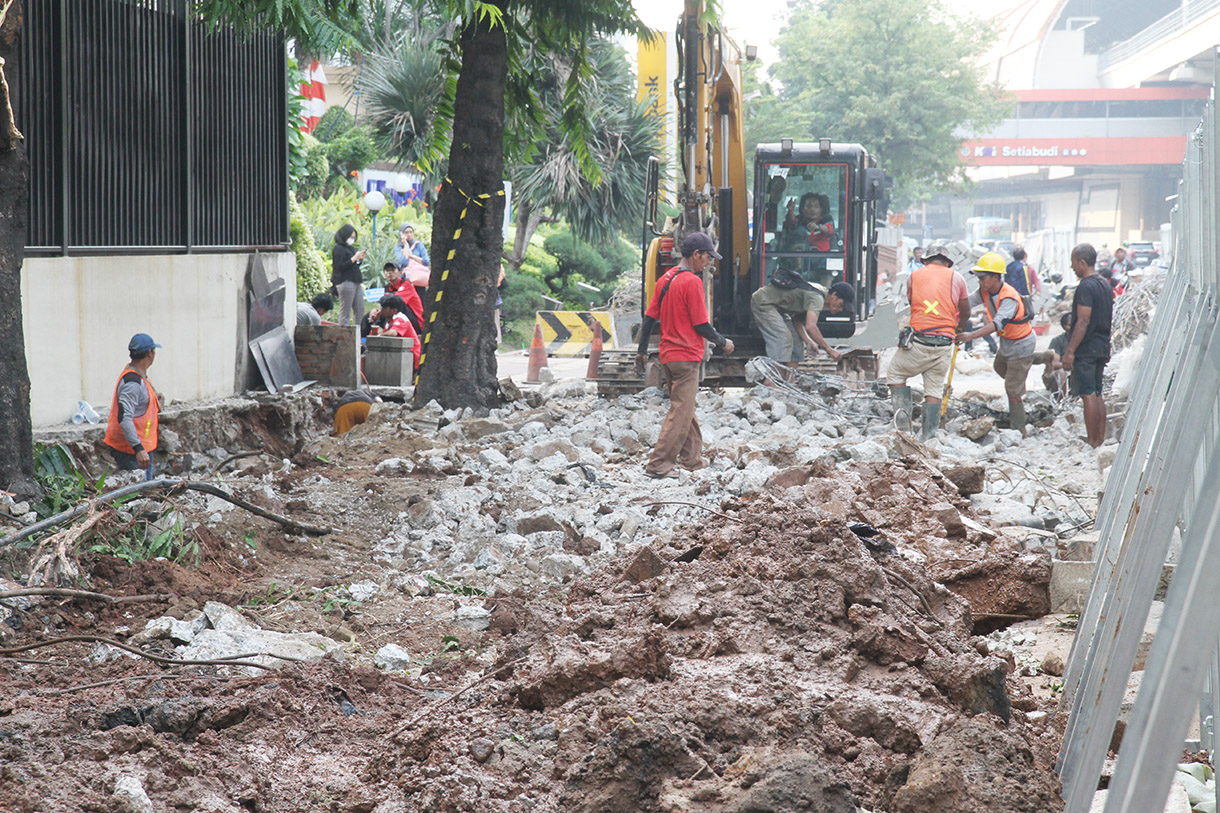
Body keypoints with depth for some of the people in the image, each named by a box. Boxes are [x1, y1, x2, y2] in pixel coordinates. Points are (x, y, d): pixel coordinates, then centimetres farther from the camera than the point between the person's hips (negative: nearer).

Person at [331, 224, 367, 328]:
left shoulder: (350, 248, 18)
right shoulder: (338, 249, -8)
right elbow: (340, 266, -18)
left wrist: (360, 259, 5)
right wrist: (354, 258, -17)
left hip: (356, 282, 9)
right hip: (346, 282, -9)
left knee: (360, 310, 7)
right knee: (345, 312, -7)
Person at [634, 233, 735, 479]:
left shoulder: (665, 279, 10)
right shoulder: (692, 282, -15)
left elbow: (649, 318, 11)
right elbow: (701, 325, -15)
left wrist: (642, 351, 17)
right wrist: (723, 343, 0)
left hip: (667, 356, 9)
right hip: (687, 356, -9)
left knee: (685, 410, 18)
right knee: (680, 413, -6)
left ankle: (693, 459, 24)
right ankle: (658, 465, -9)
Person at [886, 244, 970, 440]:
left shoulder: (914, 275, 8)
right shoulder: (956, 277, 9)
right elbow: (966, 313, 18)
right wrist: (959, 326, 39)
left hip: (919, 339, -1)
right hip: (945, 342, 1)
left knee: (895, 374, 17)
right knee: (935, 389, 9)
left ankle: (902, 410, -5)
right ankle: (929, 436, 7)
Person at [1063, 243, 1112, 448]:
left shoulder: (1086, 286, -16)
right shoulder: (1104, 284, 13)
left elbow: (1083, 321, -21)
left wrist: (1070, 351, -19)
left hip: (1086, 349, -9)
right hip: (1102, 347, 9)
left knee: (1088, 395, -7)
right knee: (1097, 394, 13)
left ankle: (1093, 443, -8)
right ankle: (1101, 440, 15)